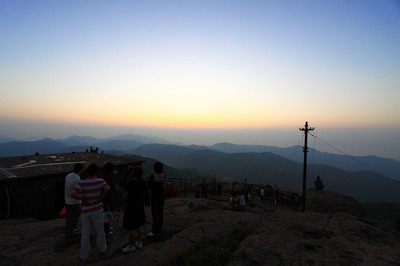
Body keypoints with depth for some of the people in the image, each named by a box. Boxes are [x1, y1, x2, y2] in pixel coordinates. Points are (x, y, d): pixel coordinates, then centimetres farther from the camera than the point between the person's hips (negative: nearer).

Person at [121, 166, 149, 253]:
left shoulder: (129, 185, -25)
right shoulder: (143, 183, -6)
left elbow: (124, 197, -15)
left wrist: (123, 207, 0)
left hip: (131, 209, -6)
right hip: (140, 208, 6)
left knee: (130, 228, 8)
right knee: (139, 226, 19)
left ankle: (131, 246, 20)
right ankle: (139, 243, 31)